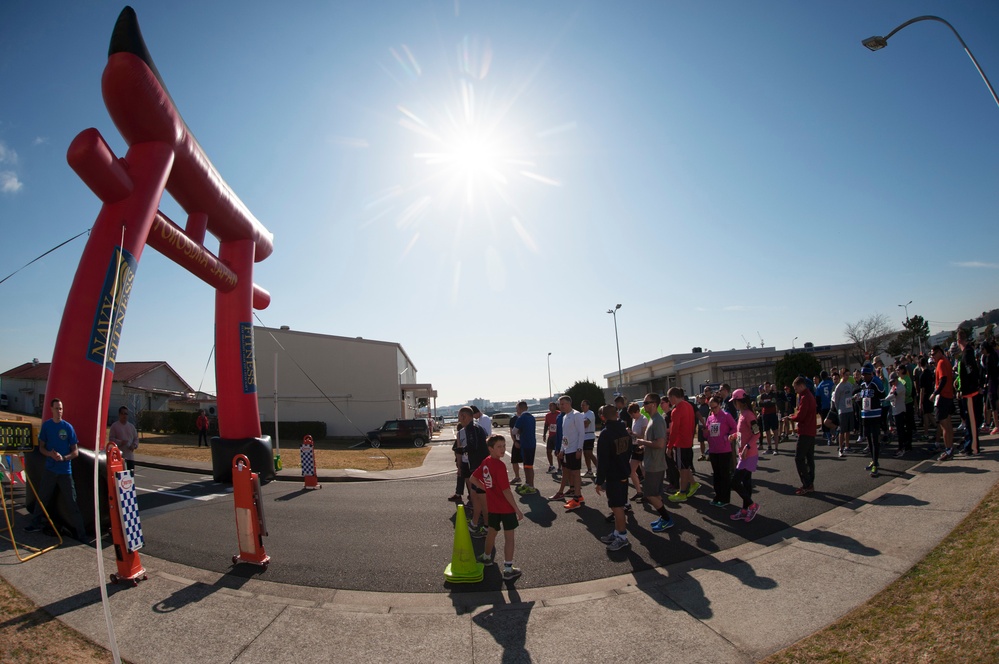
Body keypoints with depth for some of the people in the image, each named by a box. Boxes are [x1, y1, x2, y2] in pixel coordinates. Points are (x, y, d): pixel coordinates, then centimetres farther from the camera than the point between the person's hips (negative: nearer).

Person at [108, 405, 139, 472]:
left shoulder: (131, 426, 13)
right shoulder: (114, 426, 0)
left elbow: (136, 438, 15)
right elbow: (111, 439, -5)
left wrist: (134, 445, -4)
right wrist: (120, 442, -20)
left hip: (130, 455, 4)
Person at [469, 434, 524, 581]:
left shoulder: (485, 462, 0)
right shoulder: (500, 466, -24)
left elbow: (473, 479, 10)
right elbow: (506, 490, -24)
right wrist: (517, 509, -17)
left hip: (492, 506, 7)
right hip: (506, 507, -7)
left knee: (492, 532, 26)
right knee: (509, 537, 5)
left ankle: (487, 557, 46)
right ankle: (508, 569, 11)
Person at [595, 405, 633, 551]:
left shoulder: (606, 434, -20)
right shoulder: (625, 431, 5)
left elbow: (602, 460, -20)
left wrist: (599, 481, -15)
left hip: (613, 476, -8)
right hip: (624, 473, 8)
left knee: (617, 506, 0)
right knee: (619, 505, 16)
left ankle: (622, 537, 6)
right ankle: (617, 532, 24)